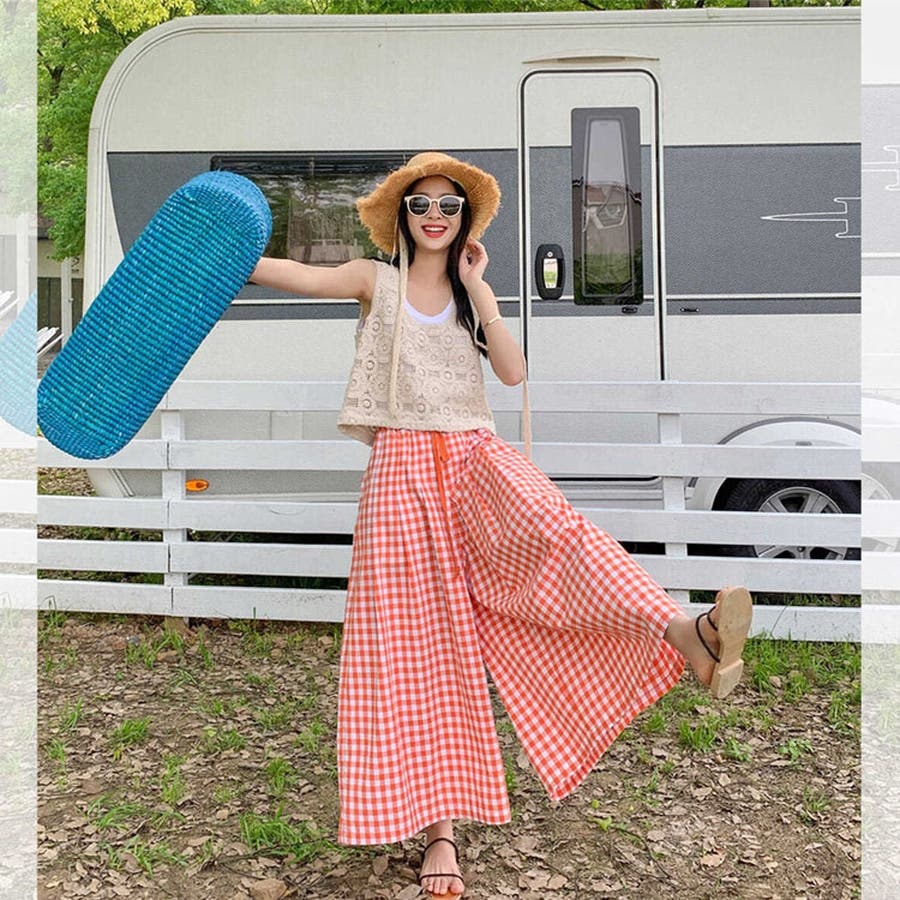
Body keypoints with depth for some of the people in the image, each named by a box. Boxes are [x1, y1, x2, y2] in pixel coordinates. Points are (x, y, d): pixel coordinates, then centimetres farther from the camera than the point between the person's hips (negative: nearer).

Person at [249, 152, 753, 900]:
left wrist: (477, 288, 1)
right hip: (403, 465, -1)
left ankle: (686, 636, -55)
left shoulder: (469, 291, 18)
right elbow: (296, 276, -2)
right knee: (415, 640, -4)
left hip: (476, 455, 1)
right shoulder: (376, 280, 12)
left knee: (549, 524, -32)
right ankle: (438, 828, 0)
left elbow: (514, 371, 4)